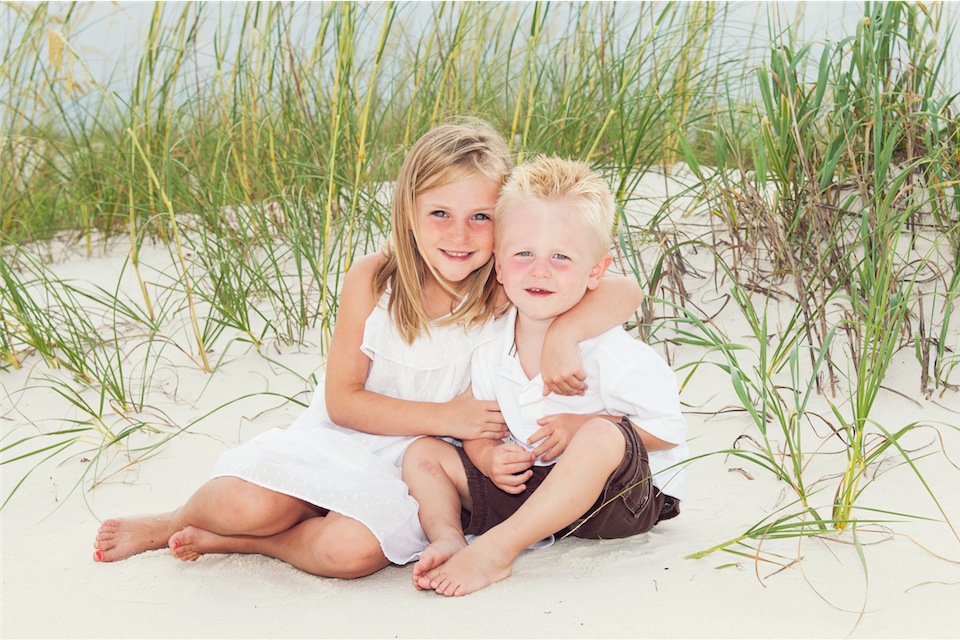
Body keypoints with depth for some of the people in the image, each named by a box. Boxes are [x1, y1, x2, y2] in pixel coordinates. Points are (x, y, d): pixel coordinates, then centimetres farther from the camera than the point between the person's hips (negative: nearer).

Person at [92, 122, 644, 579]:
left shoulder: (506, 292, -14)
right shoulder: (372, 280, -12)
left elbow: (625, 290, -21)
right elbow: (342, 398, -9)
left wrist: (564, 335, -39)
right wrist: (444, 416, -19)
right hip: (343, 439, 1)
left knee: (352, 550, -31)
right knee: (247, 502, -27)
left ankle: (227, 539, -4)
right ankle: (174, 521, 9)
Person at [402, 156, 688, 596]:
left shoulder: (613, 356, -20)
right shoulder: (489, 351, -4)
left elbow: (667, 429, -14)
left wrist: (582, 427, -24)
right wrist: (487, 456, -16)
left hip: (621, 500, -5)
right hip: (525, 489, 5)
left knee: (602, 436, -37)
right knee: (423, 453, -2)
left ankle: (496, 548, -35)